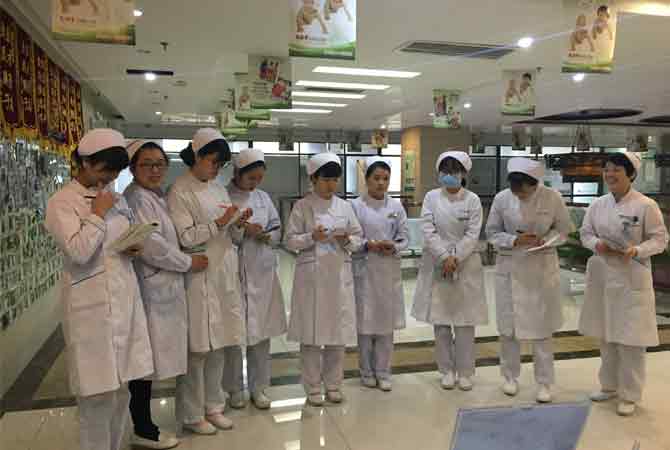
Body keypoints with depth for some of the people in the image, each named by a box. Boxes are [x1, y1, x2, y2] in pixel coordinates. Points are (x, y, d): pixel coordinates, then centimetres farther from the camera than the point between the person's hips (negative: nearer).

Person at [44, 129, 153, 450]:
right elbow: (79, 252, -22)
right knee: (98, 392, 2)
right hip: (92, 304, -6)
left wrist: (134, 248, 1)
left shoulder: (115, 197, 11)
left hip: (125, 297, 6)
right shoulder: (62, 202, -8)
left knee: (120, 386, 14)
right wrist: (98, 214, -13)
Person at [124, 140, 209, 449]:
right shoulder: (136, 198, -14)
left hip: (162, 288, 9)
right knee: (145, 361, 1)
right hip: (150, 289, -9)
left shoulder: (157, 197, 15)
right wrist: (189, 262, -10)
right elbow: (152, 246, -22)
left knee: (150, 360, 15)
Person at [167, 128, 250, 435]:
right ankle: (192, 415, 19)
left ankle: (213, 406, 28)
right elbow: (185, 237, -16)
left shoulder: (218, 188, 13)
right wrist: (219, 223, -20)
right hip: (198, 276, -7)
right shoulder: (179, 191, -9)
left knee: (218, 345, 13)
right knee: (197, 348, 3)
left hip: (224, 274, 7)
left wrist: (237, 223, -3)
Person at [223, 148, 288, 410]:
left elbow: (277, 230, 14)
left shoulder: (263, 198, 11)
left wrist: (266, 236, -7)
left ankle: (258, 387, 22)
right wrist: (241, 230, -18)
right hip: (233, 272, -4)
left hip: (262, 272, 4)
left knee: (261, 331, 8)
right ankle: (235, 388, 21)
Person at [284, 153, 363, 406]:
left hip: (340, 274, 3)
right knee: (311, 332, 3)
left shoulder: (345, 206, 10)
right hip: (311, 275, -3)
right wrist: (312, 237, -18)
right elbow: (290, 241, -3)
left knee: (339, 331, 7)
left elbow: (358, 238, 11)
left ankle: (333, 384, 23)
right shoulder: (303, 206, 0)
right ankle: (313, 387, 18)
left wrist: (347, 240, -10)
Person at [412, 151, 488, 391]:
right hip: (437, 264, 1)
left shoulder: (472, 199, 0)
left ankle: (464, 371, 17)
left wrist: (455, 258, -17)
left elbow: (472, 234, -6)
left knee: (465, 321, 3)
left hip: (466, 264, -1)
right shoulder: (431, 197, 2)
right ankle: (447, 370, 20)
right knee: (440, 320, 6)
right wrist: (445, 257, -16)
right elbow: (428, 231, -6)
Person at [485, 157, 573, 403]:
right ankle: (510, 376, 27)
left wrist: (545, 240, -17)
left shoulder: (552, 197, -11)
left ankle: (544, 383, 19)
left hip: (543, 269, -1)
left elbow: (563, 229, 3)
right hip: (510, 268, 1)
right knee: (508, 325, 8)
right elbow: (492, 232, 0)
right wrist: (515, 240, -17)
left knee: (542, 328, 5)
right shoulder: (502, 199, -9)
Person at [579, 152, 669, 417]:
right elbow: (586, 233, 9)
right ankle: (609, 386, 31)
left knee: (630, 339, 1)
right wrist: (596, 244, -12)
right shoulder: (597, 205, 4)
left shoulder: (646, 205, -10)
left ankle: (629, 395, 17)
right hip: (602, 276, 5)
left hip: (632, 279, -5)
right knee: (605, 335, 14)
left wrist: (636, 251, -23)